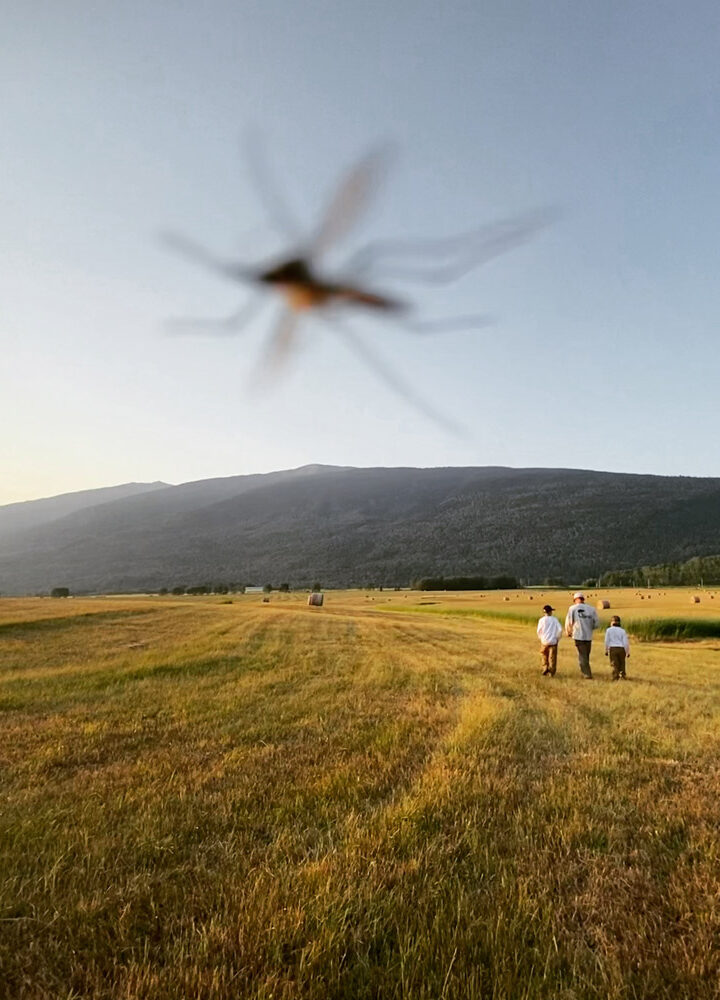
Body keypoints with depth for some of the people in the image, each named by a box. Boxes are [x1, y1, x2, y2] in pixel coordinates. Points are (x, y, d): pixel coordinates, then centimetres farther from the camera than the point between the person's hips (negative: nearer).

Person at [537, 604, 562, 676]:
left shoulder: (542, 620, -2)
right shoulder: (555, 619, 1)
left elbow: (539, 631, -3)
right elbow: (560, 629, -5)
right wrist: (557, 638, 6)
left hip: (544, 641, 0)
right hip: (553, 642, 0)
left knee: (544, 656, 18)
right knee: (552, 658, 5)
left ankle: (545, 668, 5)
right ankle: (551, 673, 5)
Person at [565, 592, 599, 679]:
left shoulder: (572, 608, -2)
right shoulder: (591, 609, 6)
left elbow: (568, 622, -2)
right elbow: (596, 623, 5)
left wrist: (569, 632, 15)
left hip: (579, 636, -3)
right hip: (589, 636, 3)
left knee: (582, 657, 0)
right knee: (586, 657, 16)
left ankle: (588, 676, -6)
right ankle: (586, 674, 22)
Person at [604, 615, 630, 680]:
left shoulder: (608, 630, 4)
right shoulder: (622, 630, 5)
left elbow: (607, 641, 3)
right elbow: (626, 642, 2)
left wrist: (606, 650, 13)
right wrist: (627, 652, 9)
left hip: (612, 648, -1)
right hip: (621, 649, 1)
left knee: (614, 664, 0)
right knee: (621, 663, 15)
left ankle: (615, 677, -6)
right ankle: (622, 676, 10)